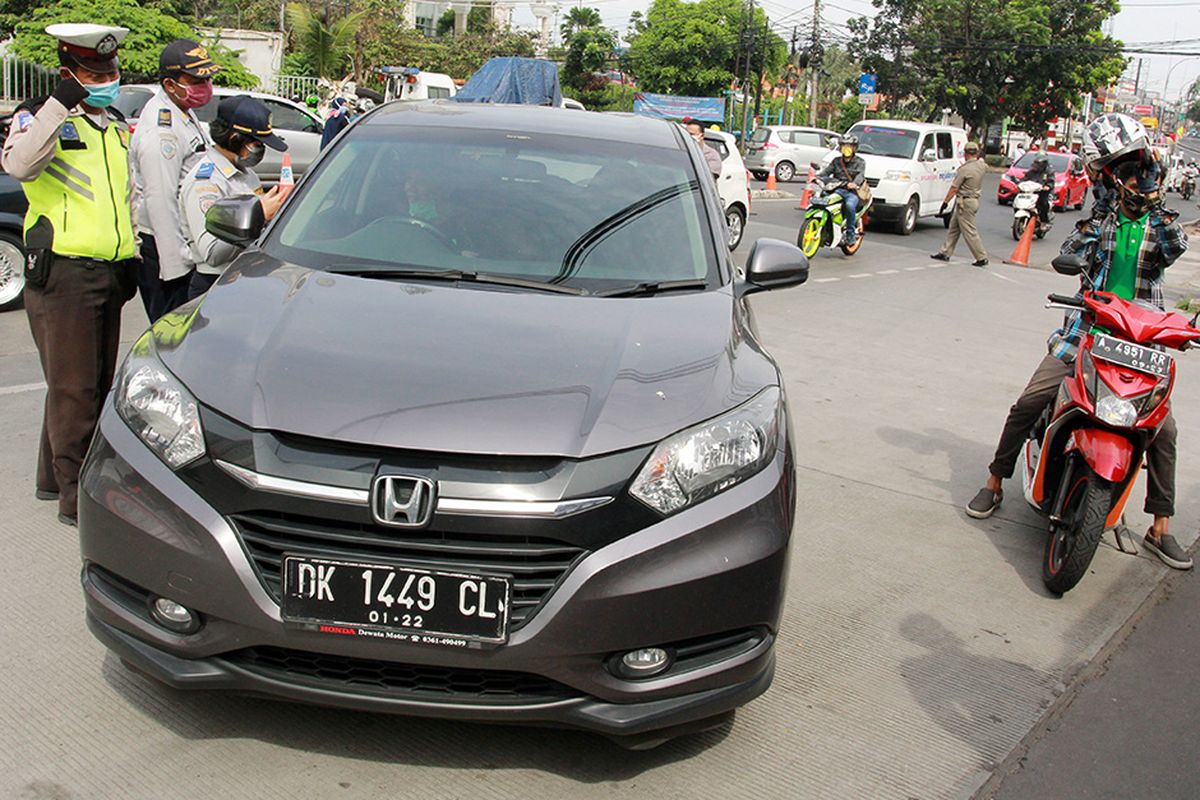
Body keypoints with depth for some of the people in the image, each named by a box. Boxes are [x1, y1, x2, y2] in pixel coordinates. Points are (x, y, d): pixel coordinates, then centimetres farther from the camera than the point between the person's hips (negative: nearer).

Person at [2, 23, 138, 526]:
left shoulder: (118, 128, 19)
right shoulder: (41, 117, -3)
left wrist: (130, 258, 17)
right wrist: (60, 105, -25)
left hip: (109, 273, 7)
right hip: (62, 272, -7)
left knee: (98, 383, 12)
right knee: (73, 387, -7)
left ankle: (53, 476, 27)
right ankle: (75, 497, 0)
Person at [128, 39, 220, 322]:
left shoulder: (182, 111, 12)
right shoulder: (160, 132, -21)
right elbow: (160, 201, -24)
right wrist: (176, 261, -23)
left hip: (181, 238, 10)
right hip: (159, 244, -10)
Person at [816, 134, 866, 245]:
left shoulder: (860, 162, 8)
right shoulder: (836, 161, 22)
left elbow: (860, 175, -10)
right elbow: (826, 171, 10)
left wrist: (855, 183, -33)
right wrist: (817, 177, -13)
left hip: (852, 192, -4)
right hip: (837, 190, 4)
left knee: (850, 205, -36)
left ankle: (851, 234, -24)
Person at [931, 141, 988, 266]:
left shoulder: (964, 169, -18)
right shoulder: (981, 165, 4)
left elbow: (954, 189, -15)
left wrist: (945, 202, -8)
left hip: (965, 202, -9)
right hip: (975, 199, 9)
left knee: (969, 231, -5)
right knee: (954, 227, 16)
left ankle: (982, 258, -4)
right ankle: (945, 253, 21)